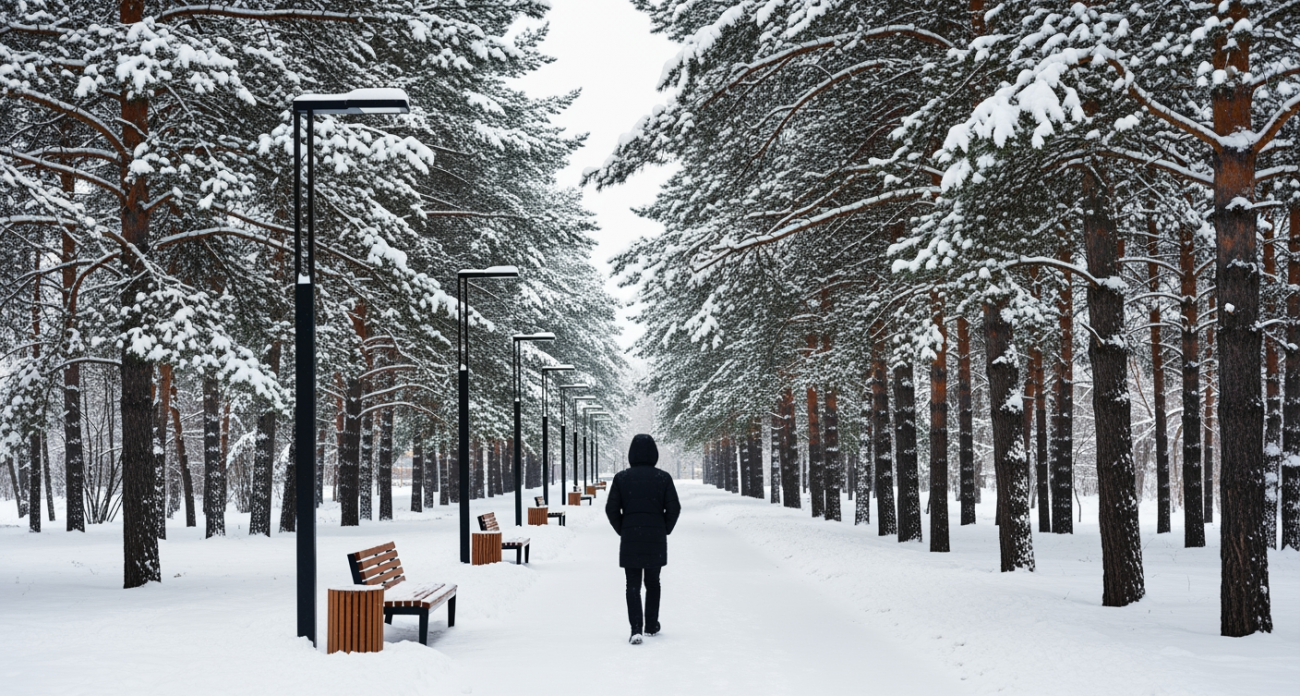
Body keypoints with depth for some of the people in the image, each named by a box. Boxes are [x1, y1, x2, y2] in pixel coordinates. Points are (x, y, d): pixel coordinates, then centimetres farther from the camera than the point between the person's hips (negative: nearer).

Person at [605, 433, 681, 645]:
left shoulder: (622, 478, -3)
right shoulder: (663, 478, -3)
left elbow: (611, 509, -4)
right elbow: (674, 508, -4)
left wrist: (622, 530, 9)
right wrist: (665, 530, 9)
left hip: (630, 539, -1)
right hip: (656, 540, 1)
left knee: (633, 585, 2)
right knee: (652, 582, 18)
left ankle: (636, 629, -13)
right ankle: (651, 625, 26)